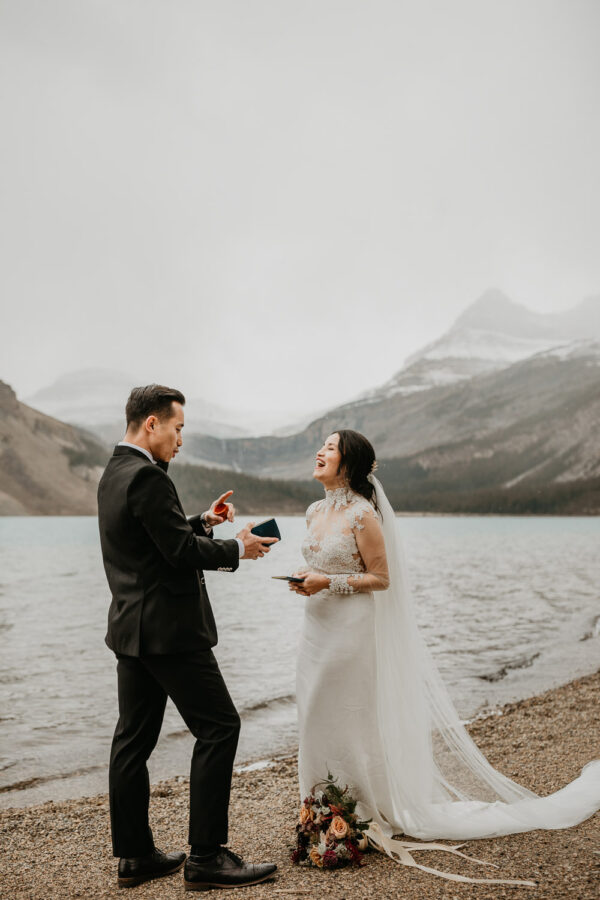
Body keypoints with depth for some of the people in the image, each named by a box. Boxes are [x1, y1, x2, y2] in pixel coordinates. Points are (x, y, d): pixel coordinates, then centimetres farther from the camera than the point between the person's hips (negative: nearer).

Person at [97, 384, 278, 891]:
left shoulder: (114, 474, 14)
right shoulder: (147, 476, -18)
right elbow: (182, 553, -19)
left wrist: (204, 522, 13)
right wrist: (238, 549, -6)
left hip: (131, 629, 10)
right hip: (168, 629, -10)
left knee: (134, 738, 12)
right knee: (219, 726, -3)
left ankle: (134, 855, 21)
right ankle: (206, 857, 0)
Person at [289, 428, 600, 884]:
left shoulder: (362, 515, -14)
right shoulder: (315, 512, 9)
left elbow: (380, 578, -13)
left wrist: (329, 583, -20)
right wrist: (305, 580, -1)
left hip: (353, 629, -8)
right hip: (318, 627, 8)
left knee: (351, 722, 0)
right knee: (317, 720, 12)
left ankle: (367, 810, 16)